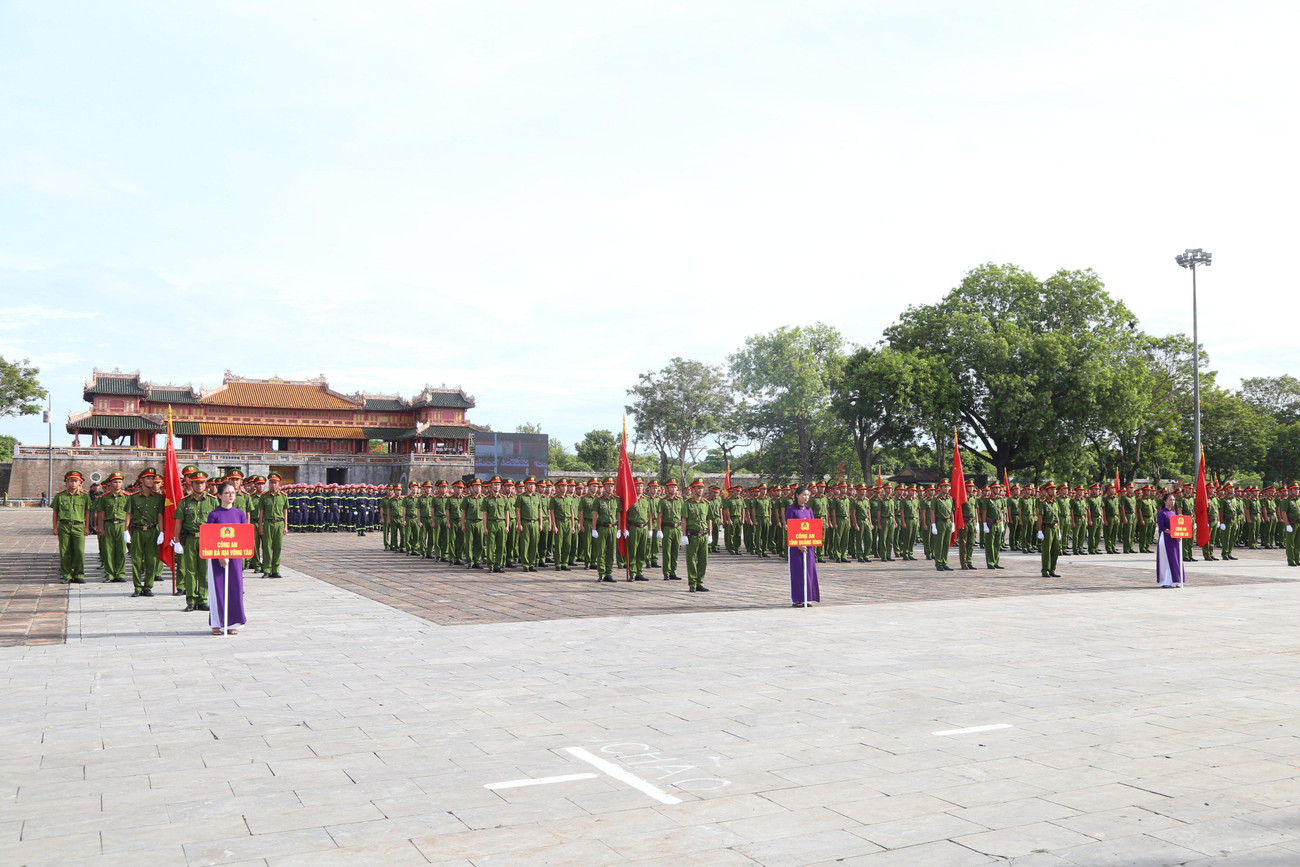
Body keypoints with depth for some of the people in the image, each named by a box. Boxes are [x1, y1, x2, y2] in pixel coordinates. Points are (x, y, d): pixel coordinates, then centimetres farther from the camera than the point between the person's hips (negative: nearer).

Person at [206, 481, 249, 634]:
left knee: (235, 588, 1)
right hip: (216, 557, -2)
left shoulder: (240, 513, 6)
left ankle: (233, 624, 10)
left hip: (235, 556, 2)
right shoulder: (214, 515, -1)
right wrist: (220, 555, -17)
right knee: (217, 588, 0)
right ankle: (216, 624, 8)